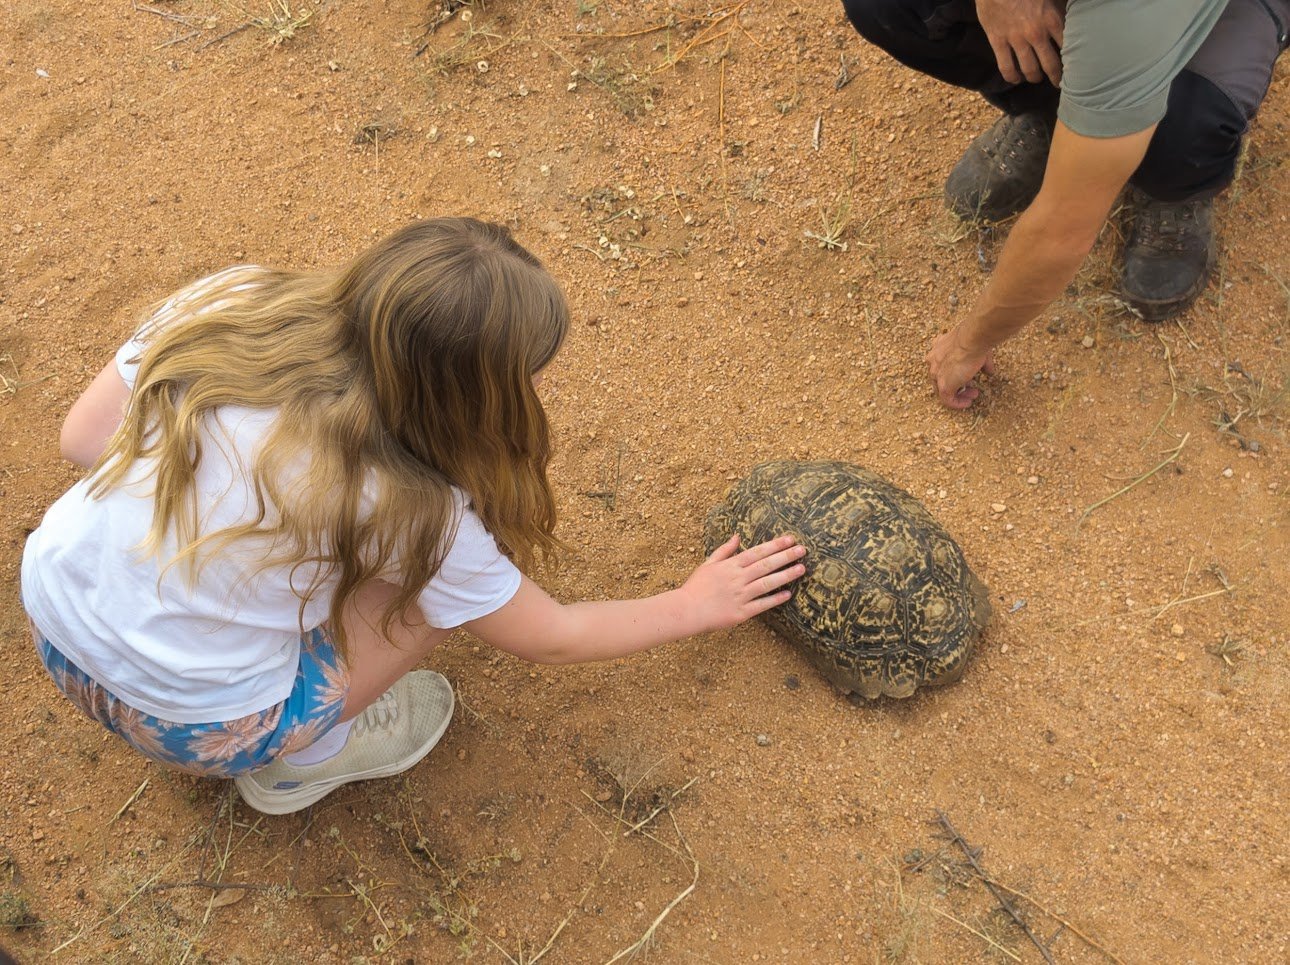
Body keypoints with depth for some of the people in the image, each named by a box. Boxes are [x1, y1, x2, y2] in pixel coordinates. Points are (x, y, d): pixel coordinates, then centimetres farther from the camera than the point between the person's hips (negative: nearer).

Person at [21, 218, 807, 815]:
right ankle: (299, 759, 10)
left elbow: (84, 438, -2)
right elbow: (553, 639, -6)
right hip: (186, 721, -5)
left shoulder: (228, 303, -16)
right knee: (456, 571, -1)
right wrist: (692, 609, 8)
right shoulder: (414, 508, -23)